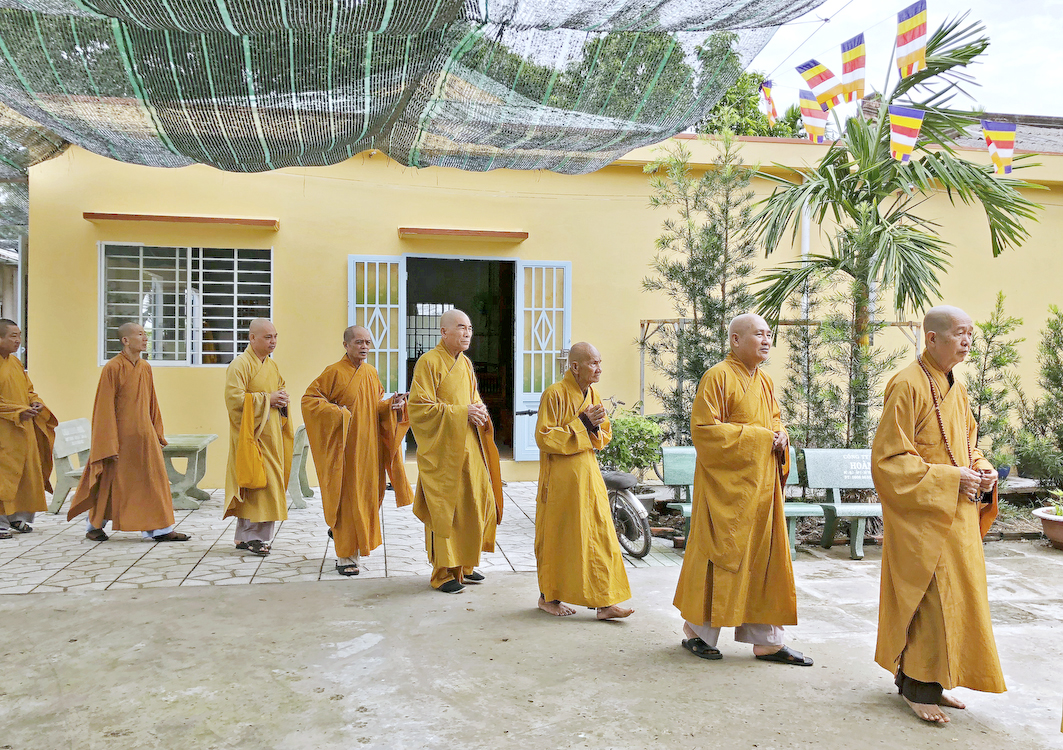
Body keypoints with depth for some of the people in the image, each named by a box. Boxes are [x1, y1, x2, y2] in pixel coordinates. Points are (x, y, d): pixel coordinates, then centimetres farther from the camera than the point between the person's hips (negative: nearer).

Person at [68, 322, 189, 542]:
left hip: (144, 436, 6)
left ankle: (160, 529, 9)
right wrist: (110, 445, -16)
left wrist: (158, 433, 12)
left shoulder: (146, 368, 7)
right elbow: (105, 408, -13)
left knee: (154, 480, 4)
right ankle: (94, 526, 27)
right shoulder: (113, 368, -12)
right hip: (121, 435, -6)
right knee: (111, 482, 6)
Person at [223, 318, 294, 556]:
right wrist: (267, 398, -17)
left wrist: (282, 399, 2)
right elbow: (234, 398, -19)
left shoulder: (272, 365, 14)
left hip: (271, 434, 8)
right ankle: (253, 536, 0)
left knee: (269, 481, 10)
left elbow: (281, 390, 25)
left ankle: (245, 536, 20)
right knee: (256, 483, -9)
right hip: (252, 434, -8)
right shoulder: (240, 365, -11)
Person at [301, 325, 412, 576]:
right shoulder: (335, 372, -8)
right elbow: (308, 399, -7)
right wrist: (335, 412, -19)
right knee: (347, 497, -3)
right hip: (346, 445, -6)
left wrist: (391, 405, -4)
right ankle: (346, 557, 7)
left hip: (369, 444, 6)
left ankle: (338, 530, 38)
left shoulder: (371, 372, 10)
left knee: (368, 494, 11)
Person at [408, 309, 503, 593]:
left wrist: (479, 410, -2)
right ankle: (443, 572, 10)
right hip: (442, 450, -7)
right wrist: (461, 413, -20)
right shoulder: (429, 362, -11)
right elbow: (419, 407, -16)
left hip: (468, 447, 8)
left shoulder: (465, 363, 13)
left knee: (476, 503, 9)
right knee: (445, 509, -2)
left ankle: (464, 564, 24)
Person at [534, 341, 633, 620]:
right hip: (561, 478, -7)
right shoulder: (555, 394, -13)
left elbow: (604, 436, 15)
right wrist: (581, 424, -18)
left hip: (588, 474, 7)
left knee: (600, 536, 4)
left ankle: (604, 602, 10)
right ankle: (548, 597, 22)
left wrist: (595, 426, -8)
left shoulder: (593, 393, 9)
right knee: (558, 538, 5)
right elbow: (543, 437, -16)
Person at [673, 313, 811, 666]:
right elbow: (704, 429, -17)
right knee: (720, 554, 0)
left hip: (760, 484, 8)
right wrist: (759, 438, -17)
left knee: (764, 555, 9)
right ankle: (698, 631, 17)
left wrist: (780, 438, -2)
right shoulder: (717, 377, -11)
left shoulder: (765, 382, 13)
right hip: (726, 482, -8)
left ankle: (767, 639, 18)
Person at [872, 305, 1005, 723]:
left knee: (955, 595, 14)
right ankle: (918, 686, 11)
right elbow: (890, 458, -19)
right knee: (931, 598, -4)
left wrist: (982, 470, 1)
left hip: (956, 515, 9)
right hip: (921, 516, -9)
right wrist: (950, 479, -20)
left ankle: (929, 679, 28)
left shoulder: (956, 389, 12)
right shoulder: (907, 386, -15)